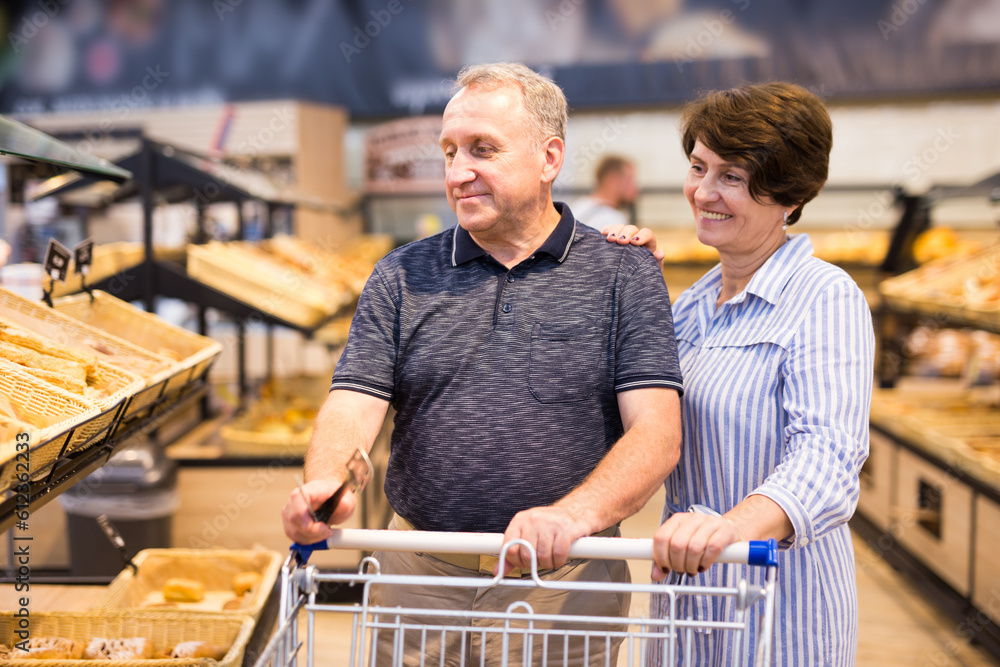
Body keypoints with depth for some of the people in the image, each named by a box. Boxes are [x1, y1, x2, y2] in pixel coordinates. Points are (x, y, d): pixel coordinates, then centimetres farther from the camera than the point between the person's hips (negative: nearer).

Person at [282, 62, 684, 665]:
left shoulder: (624, 273, -1)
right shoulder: (402, 277, 5)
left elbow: (657, 433, -10)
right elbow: (352, 407, -2)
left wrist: (575, 514, -27)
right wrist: (323, 485, -24)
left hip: (567, 584, -1)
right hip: (418, 578, 2)